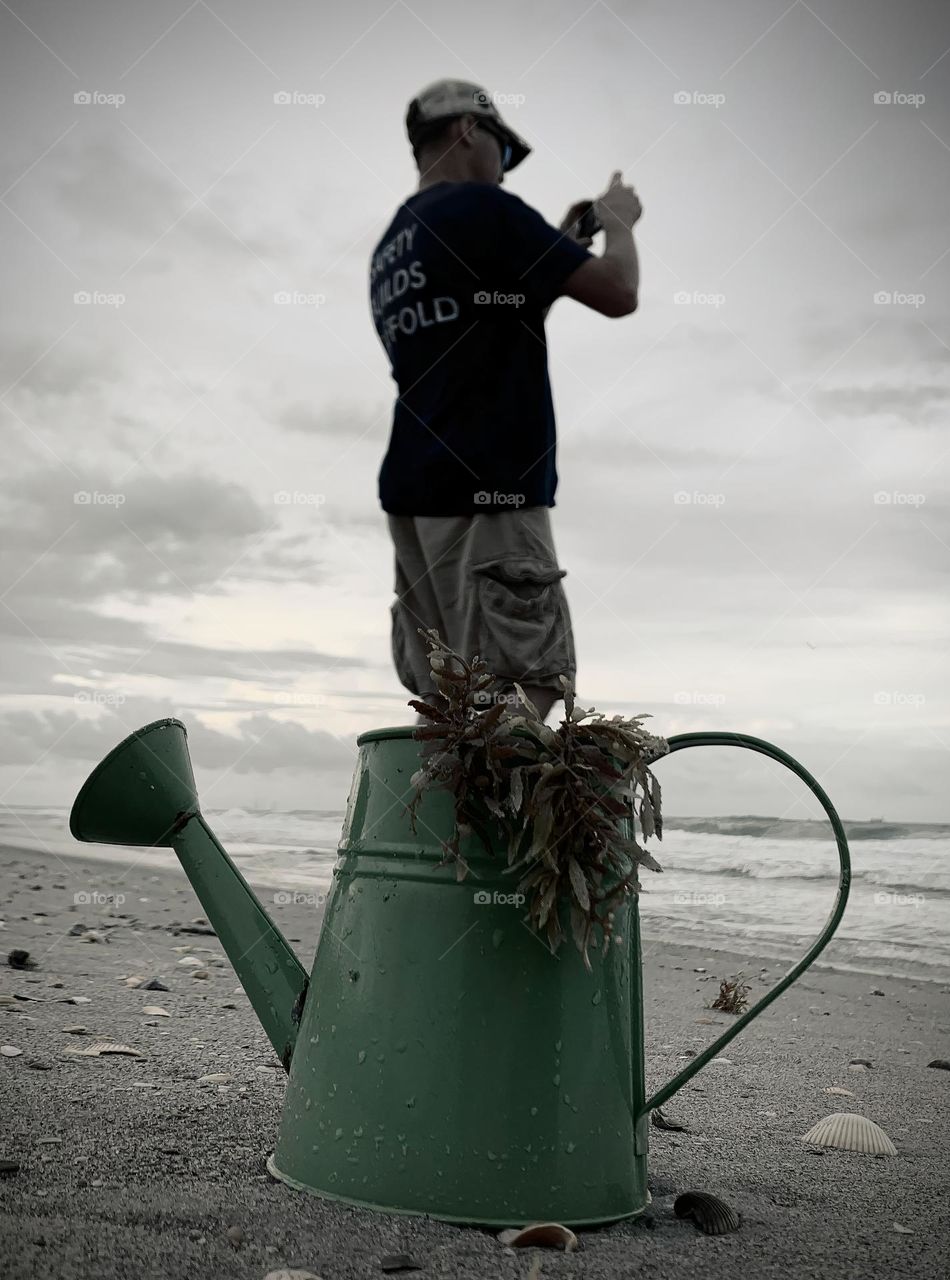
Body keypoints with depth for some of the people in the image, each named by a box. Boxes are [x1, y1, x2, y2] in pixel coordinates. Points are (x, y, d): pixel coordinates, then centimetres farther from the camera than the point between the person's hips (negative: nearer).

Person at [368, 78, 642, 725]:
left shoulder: (390, 245, 22)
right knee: (524, 686, -10)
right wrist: (618, 222, 13)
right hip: (485, 491, -9)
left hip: (412, 490, 9)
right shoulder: (483, 208, -4)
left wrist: (559, 246, 27)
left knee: (445, 702, 7)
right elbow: (619, 293, -7)